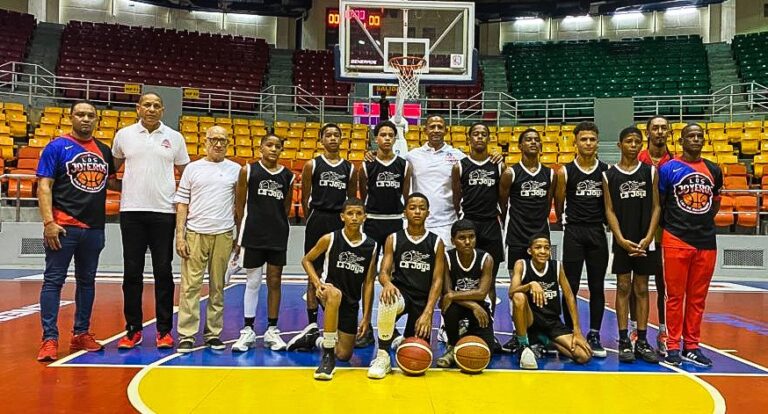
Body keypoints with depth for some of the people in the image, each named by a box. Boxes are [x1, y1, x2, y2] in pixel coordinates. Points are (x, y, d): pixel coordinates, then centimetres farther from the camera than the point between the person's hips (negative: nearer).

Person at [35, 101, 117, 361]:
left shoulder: (104, 151, 12)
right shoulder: (57, 147, -2)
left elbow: (111, 182, 24)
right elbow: (44, 186, -7)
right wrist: (48, 222, -16)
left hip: (94, 228, 5)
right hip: (64, 227, -5)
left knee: (87, 281, 13)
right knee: (53, 281, -2)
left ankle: (81, 334, 24)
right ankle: (49, 339, 2)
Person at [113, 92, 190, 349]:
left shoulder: (174, 138, 5)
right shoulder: (124, 135, 6)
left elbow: (185, 174, 11)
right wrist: (122, 187, 5)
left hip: (164, 212, -1)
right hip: (131, 211, 1)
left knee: (163, 272, 3)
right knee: (132, 273, 4)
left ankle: (164, 330, 11)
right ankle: (133, 330, 15)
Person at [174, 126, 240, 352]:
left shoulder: (236, 170, 8)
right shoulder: (192, 168, 8)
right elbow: (182, 204, 6)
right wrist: (180, 235, -2)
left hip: (223, 235, 1)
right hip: (195, 234, 0)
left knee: (217, 287, 7)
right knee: (190, 285, -2)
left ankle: (213, 333, 16)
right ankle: (186, 335, 4)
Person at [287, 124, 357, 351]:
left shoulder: (350, 168, 8)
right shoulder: (312, 165, 2)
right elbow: (305, 198, 5)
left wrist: (347, 219, 9)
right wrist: (313, 219, 7)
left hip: (340, 222, 2)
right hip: (317, 221, -2)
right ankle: (312, 326, 3)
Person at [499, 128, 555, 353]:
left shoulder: (550, 174, 6)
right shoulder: (511, 173, -4)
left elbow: (547, 205, 14)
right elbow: (503, 205, 3)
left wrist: (539, 223, 12)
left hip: (541, 234, 3)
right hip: (516, 237, -3)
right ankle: (517, 334, 10)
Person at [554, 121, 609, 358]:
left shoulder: (606, 171, 3)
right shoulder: (565, 172, -2)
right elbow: (558, 204, 8)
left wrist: (608, 223, 8)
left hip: (598, 232, 2)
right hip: (573, 233, -2)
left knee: (597, 287, 6)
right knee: (571, 287, 3)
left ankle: (594, 336, 16)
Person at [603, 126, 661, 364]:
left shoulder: (650, 172, 5)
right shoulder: (609, 175, 2)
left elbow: (656, 207, 2)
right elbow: (609, 210, -1)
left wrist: (648, 238, -8)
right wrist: (621, 239, -11)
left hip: (645, 241, 1)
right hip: (622, 241, -1)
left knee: (641, 289, 6)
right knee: (623, 288, 2)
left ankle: (642, 342, 13)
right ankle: (624, 342, 9)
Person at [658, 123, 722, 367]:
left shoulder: (713, 170, 11)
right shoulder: (668, 169, -2)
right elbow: (657, 204, 1)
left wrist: (704, 221, 13)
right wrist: (669, 228, -2)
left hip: (706, 242, 4)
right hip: (676, 241, -4)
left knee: (698, 298, 9)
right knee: (675, 296, 1)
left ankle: (692, 347, 18)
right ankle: (673, 347, 9)